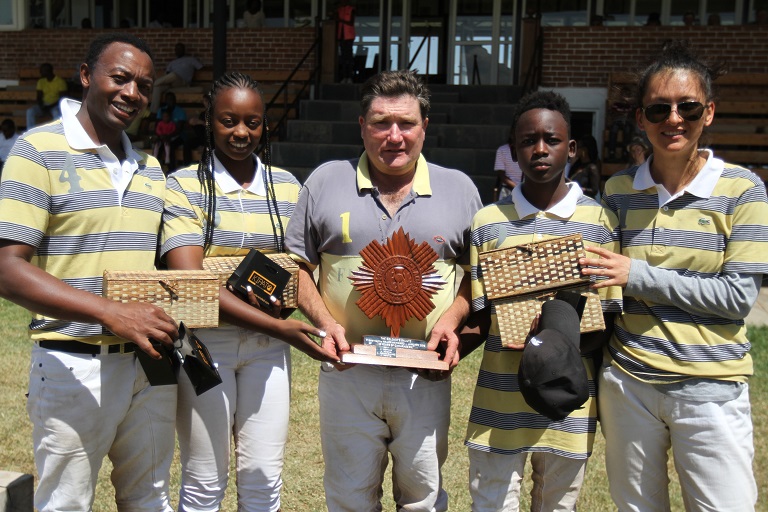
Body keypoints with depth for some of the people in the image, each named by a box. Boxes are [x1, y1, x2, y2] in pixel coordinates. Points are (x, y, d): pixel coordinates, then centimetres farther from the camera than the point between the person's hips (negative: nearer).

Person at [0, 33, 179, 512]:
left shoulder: (150, 167, 12)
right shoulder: (39, 150, -7)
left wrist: (171, 325, -1)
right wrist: (110, 312, -27)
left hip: (150, 363, 6)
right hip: (74, 365, -5)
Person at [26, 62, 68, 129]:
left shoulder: (60, 81, -7)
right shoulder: (41, 81, 9)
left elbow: (62, 99, -11)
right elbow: (39, 97, 7)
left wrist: (50, 107, -21)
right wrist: (41, 106, -15)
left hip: (55, 106, -5)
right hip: (44, 105, 5)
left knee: (58, 113, -40)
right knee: (30, 111, -23)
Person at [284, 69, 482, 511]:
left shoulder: (459, 189, 5)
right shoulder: (326, 182, 4)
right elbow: (297, 266, 6)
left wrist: (452, 320, -8)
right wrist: (325, 322, -8)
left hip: (426, 375, 0)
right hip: (347, 372, 0)